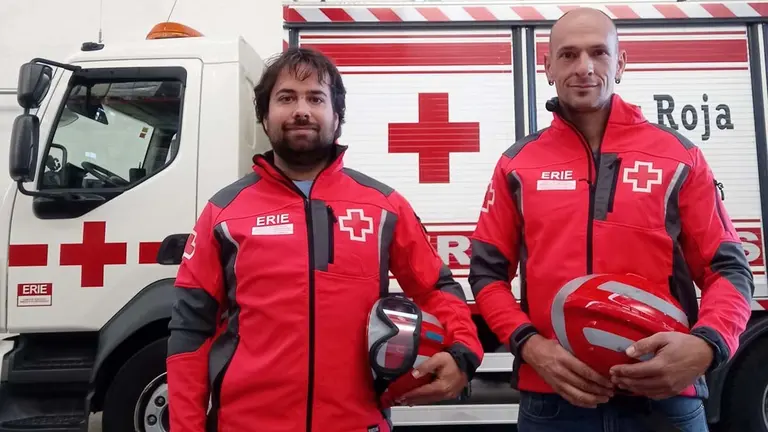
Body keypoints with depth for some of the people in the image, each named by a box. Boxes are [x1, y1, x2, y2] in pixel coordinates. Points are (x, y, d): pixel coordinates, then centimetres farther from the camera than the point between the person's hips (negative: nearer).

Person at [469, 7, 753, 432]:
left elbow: (727, 269, 5)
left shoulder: (678, 156, 5)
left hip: (664, 398, 0)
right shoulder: (518, 164, 6)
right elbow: (488, 272, 6)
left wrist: (704, 344, -15)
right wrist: (531, 345, -10)